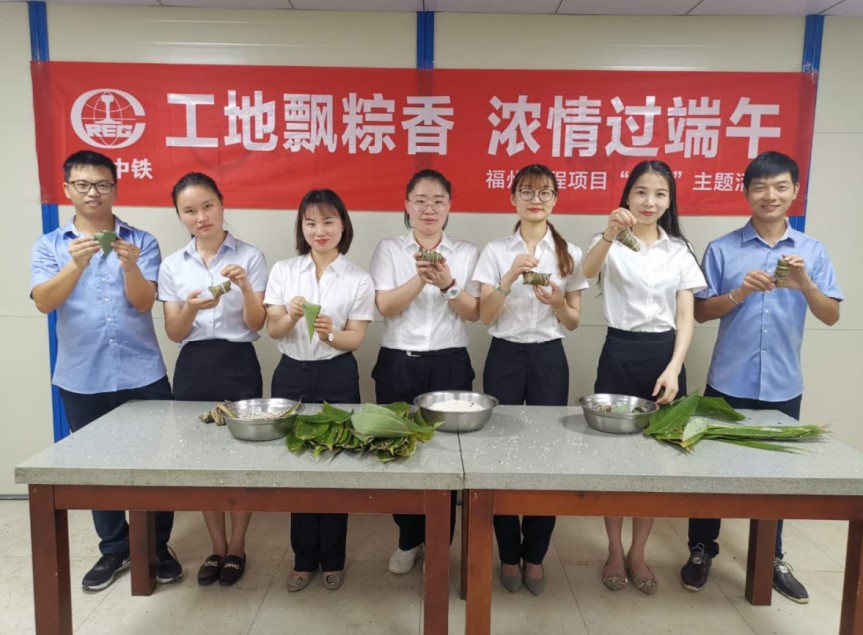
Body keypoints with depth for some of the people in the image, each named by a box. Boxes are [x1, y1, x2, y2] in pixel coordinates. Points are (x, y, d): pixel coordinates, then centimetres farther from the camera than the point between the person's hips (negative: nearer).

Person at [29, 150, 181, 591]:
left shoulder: (142, 242, 2)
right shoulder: (49, 246, 5)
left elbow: (144, 302, -9)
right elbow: (43, 302, -11)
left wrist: (129, 265, -28)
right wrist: (76, 264, -28)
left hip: (143, 375, -1)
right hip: (81, 380, 1)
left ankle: (159, 546, 23)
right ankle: (114, 548, 29)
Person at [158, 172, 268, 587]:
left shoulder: (250, 257, -3)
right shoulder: (172, 265, 5)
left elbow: (256, 324, -6)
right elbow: (174, 333, 3)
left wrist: (244, 287, -24)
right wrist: (191, 307, -18)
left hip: (238, 365, -2)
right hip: (193, 368, 3)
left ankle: (236, 547, 24)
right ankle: (217, 546, 29)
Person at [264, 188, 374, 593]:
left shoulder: (358, 279, -3)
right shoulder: (283, 270, 2)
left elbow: (354, 339, -7)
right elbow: (273, 330, -3)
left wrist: (330, 334, -29)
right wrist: (291, 316, -25)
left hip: (337, 377, -2)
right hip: (291, 374, 2)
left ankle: (332, 558, 25)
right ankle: (304, 558, 26)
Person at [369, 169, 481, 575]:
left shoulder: (466, 252, 6)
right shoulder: (389, 249, 4)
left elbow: (473, 313, -1)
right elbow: (386, 307, -7)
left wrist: (447, 283, -19)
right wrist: (420, 278, -22)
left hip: (449, 364, 0)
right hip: (398, 363, 0)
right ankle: (409, 539, 28)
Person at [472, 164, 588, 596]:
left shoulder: (569, 253, 4)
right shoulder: (495, 250, 0)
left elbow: (574, 322, 5)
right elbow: (485, 316, -7)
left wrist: (557, 303, -16)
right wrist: (511, 277, -20)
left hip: (549, 358, 1)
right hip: (505, 356, -1)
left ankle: (535, 555, 23)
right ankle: (509, 554, 22)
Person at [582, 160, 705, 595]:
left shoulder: (680, 250, 7)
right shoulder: (612, 243, -1)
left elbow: (685, 318, 2)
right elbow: (587, 271, -25)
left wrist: (674, 368, -11)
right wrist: (610, 234, -44)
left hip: (664, 356, 3)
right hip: (619, 354, -2)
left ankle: (638, 553, 26)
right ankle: (615, 551, 24)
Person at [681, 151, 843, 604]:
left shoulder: (812, 251, 3)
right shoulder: (722, 249, -3)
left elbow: (831, 316, -1)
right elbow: (701, 312, -4)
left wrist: (805, 285, -20)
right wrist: (741, 292, -21)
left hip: (783, 386, 2)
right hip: (728, 383, -2)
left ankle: (773, 559, 34)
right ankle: (701, 550, 26)